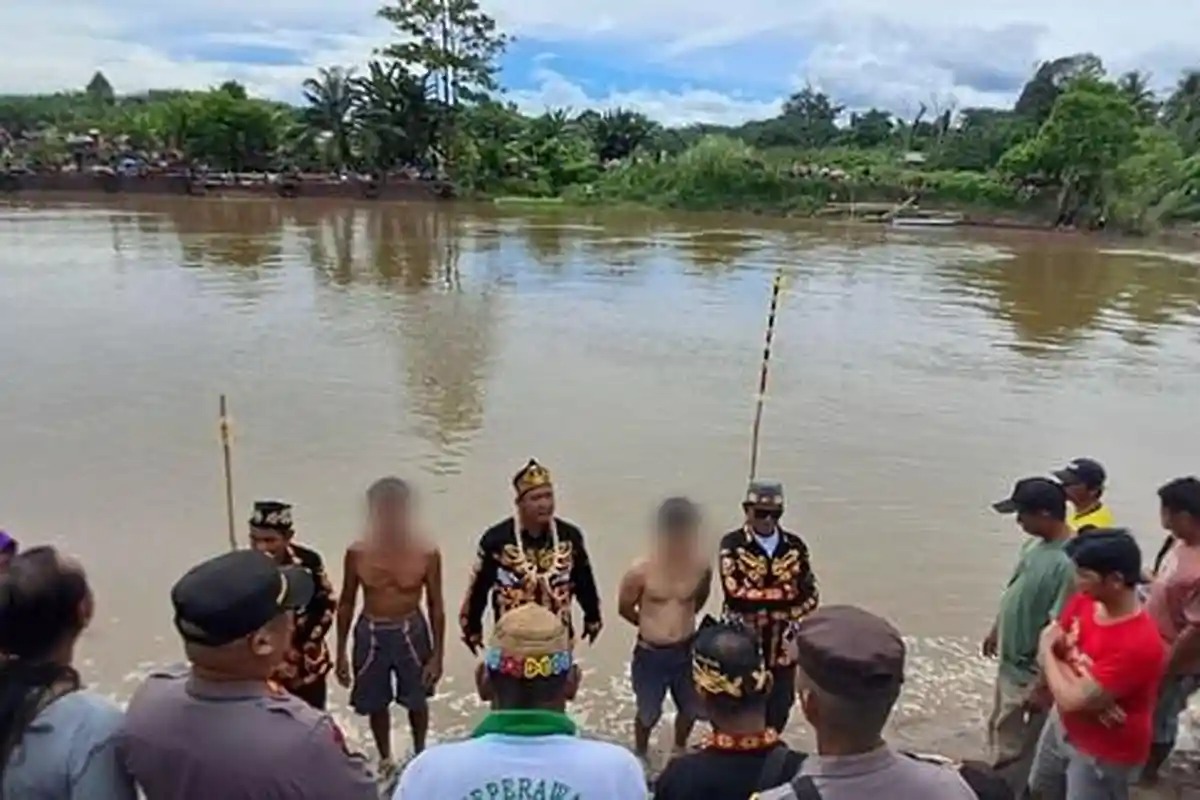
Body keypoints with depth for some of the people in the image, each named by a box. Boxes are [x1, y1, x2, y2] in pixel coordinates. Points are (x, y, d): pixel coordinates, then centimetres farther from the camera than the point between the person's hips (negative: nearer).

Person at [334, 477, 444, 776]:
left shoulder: (427, 552, -15)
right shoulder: (357, 553, -12)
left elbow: (436, 605, -6)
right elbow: (346, 603, 1)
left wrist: (437, 654, -5)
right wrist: (341, 652, 3)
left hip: (411, 632, -1)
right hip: (370, 633, 1)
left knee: (417, 700, 18)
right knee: (375, 704, 17)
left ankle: (420, 756, 44)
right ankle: (386, 760, 42)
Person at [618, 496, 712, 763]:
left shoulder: (702, 567, -12)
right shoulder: (641, 570, -21)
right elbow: (625, 607, -3)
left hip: (686, 651, 3)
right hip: (650, 654, -3)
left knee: (690, 709, 21)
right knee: (649, 713, 15)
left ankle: (680, 750, 51)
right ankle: (640, 754, 45)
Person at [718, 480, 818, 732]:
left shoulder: (795, 546, 1)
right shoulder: (732, 544, -10)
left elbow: (810, 596, -1)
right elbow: (735, 594, -22)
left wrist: (771, 611, -15)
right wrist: (783, 593, -18)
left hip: (782, 648, 3)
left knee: (778, 715, 15)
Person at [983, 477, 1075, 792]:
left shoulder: (1068, 562, -30)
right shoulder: (1035, 544, 0)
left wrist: (1042, 685, -24)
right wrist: (996, 630, 24)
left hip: (1030, 674, -9)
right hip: (1010, 662, 9)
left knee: (1016, 751, 8)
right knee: (1000, 731, 27)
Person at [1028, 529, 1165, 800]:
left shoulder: (1139, 644, -36)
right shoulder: (1083, 602, -11)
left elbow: (1071, 699, -33)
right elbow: (1049, 643, -5)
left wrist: (1048, 651, -16)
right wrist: (1089, 695, -22)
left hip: (1104, 754, -7)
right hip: (1062, 724, 7)